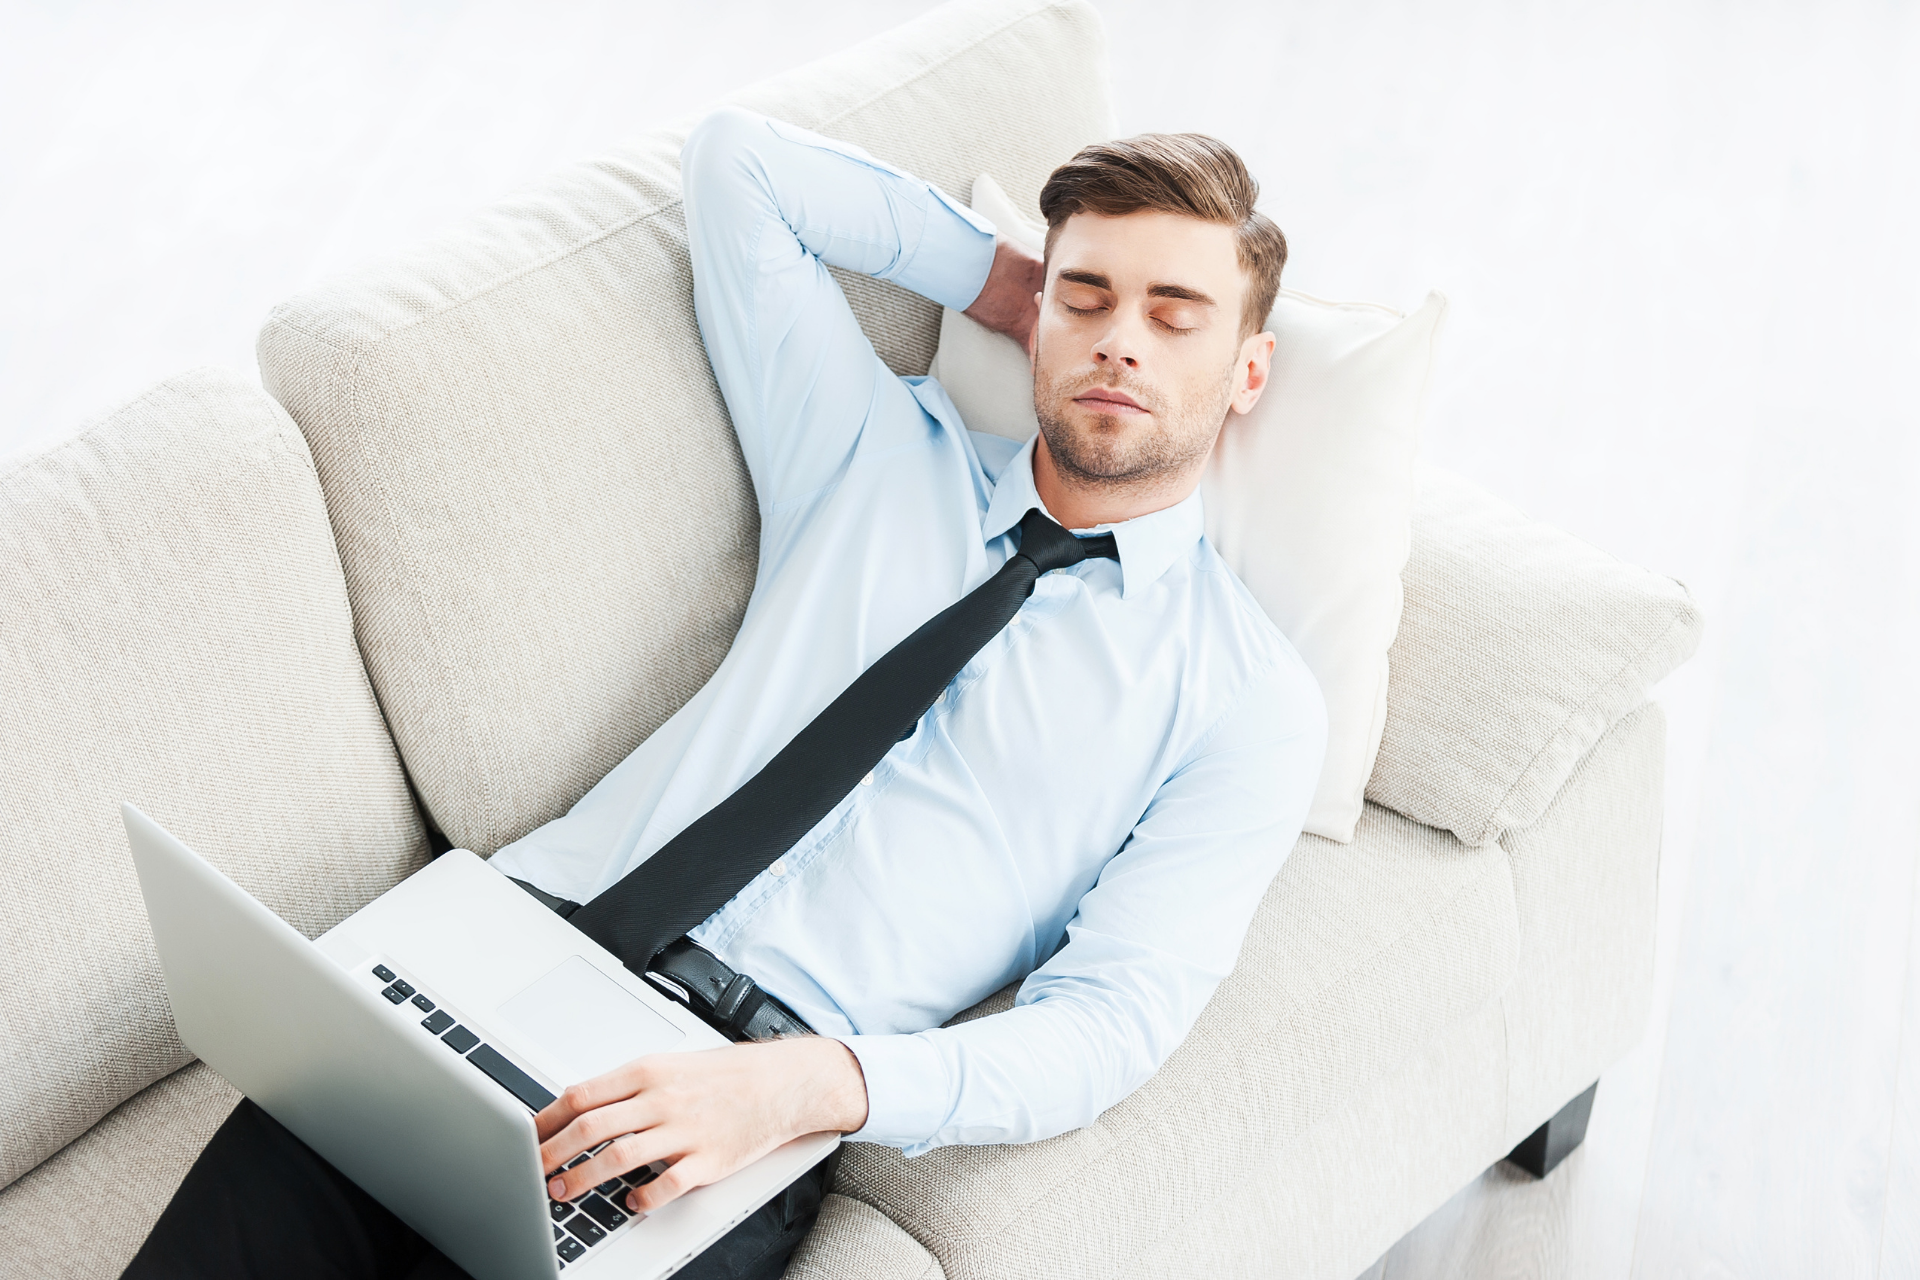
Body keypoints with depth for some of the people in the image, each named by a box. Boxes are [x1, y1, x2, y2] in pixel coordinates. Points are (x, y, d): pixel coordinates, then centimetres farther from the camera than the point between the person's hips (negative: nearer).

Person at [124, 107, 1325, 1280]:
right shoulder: (880, 453, 18)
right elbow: (739, 158, 23)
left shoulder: (1251, 699, 7)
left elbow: (1114, 1019, -5)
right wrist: (1012, 274, 22)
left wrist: (805, 1086, -23)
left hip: (754, 1098, -3)